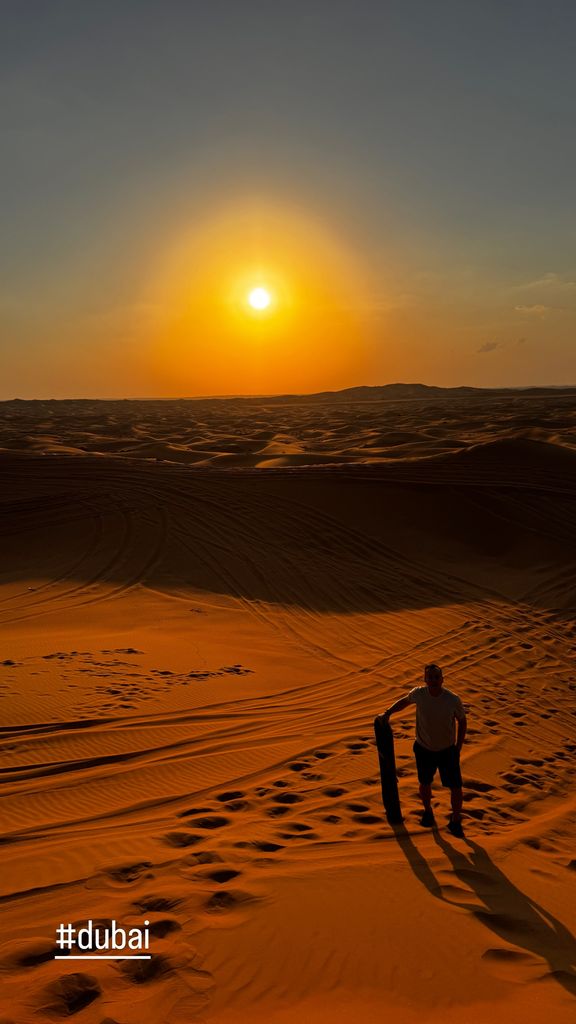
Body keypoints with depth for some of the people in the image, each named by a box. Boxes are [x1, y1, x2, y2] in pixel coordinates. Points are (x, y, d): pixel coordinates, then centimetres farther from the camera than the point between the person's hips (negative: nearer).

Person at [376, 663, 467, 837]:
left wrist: (458, 748, -3)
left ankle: (456, 822, 25)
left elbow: (462, 721, -6)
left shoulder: (453, 700, -23)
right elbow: (405, 701, 6)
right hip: (424, 749, 1)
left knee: (456, 787, 2)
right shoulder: (418, 694, -19)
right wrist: (387, 713, -1)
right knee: (425, 784, 18)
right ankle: (428, 811, 46)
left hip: (448, 750, -1)